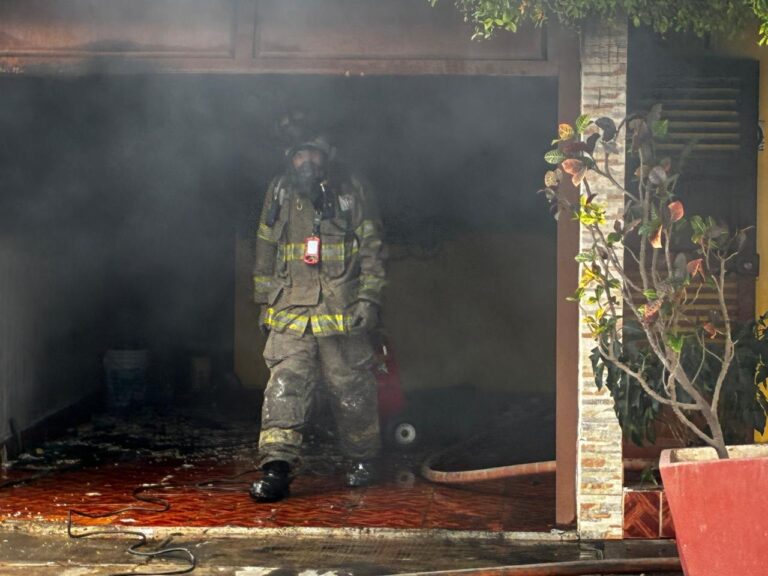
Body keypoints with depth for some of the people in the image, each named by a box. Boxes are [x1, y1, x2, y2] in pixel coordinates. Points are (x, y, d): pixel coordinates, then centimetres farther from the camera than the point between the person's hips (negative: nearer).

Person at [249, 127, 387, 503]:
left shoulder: (353, 192, 2)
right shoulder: (279, 194, 10)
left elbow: (372, 248, 3)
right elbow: (265, 252, 18)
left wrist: (369, 298, -4)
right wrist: (264, 301, 16)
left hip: (342, 310, -2)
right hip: (291, 309, 2)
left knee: (351, 389, 6)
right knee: (284, 385, -11)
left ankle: (362, 459, 26)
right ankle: (276, 468, -16)